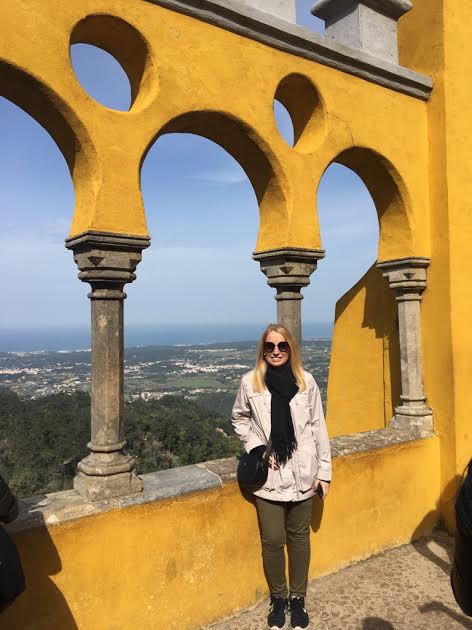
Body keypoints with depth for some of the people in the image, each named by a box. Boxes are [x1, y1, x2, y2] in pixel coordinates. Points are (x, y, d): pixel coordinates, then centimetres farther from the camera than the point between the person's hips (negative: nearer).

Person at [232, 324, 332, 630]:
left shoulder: (306, 381, -5)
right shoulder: (250, 382, -6)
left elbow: (318, 427, 1)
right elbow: (239, 419, 10)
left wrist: (325, 470, 1)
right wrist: (253, 444, -7)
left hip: (301, 473, 1)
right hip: (268, 475, 0)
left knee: (299, 537, 14)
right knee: (272, 540, 7)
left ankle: (298, 599, 35)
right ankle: (278, 598, 33)